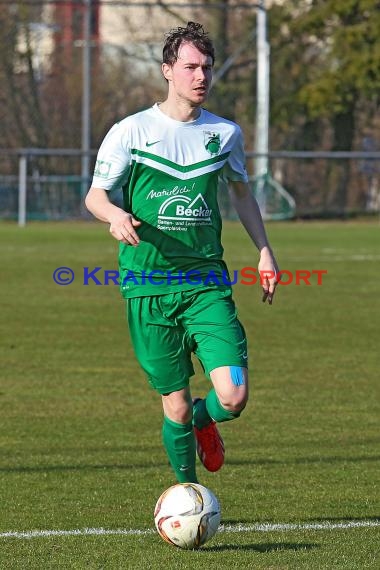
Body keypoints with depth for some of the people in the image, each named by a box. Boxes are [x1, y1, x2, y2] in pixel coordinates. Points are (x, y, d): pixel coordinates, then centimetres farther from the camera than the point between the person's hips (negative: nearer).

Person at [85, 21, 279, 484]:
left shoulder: (225, 133, 8)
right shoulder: (130, 131, -1)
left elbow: (241, 191, 25)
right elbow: (95, 194, 4)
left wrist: (265, 251, 18)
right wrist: (115, 215, -19)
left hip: (207, 285, 2)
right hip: (148, 287, -2)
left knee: (233, 398, -14)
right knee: (176, 405, -1)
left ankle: (202, 421, 23)